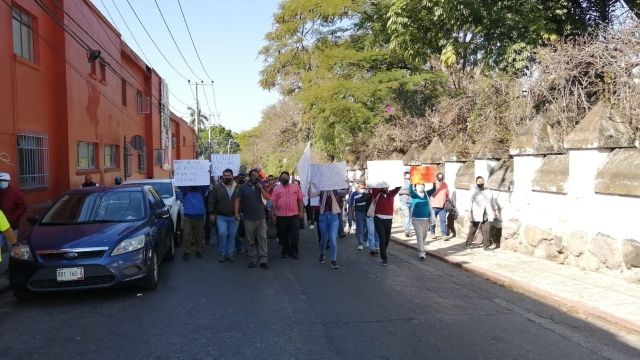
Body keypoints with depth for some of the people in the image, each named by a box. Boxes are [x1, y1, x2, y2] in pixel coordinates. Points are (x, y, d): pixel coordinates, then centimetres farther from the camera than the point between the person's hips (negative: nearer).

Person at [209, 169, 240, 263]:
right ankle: (221, 253, 4)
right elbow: (212, 201, -2)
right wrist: (211, 213, -7)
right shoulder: (217, 187, -3)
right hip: (221, 216, -2)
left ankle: (230, 254, 17)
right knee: (222, 234, -12)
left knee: (232, 236, 6)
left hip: (234, 217, 2)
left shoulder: (238, 188, 1)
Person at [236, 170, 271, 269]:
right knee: (250, 240, 5)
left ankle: (263, 260, 3)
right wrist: (236, 213, -8)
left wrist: (261, 188, -14)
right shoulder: (243, 187, 1)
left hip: (261, 218, 1)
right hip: (249, 218, -1)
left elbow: (268, 198, -2)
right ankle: (252, 260, 14)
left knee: (263, 239, -1)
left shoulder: (261, 186, 6)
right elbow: (237, 200, 1)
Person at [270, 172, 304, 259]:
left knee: (295, 234, 0)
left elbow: (300, 200, 6)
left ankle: (294, 251, 13)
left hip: (294, 215, 0)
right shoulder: (276, 189, 3)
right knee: (283, 235, 8)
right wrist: (273, 215, -2)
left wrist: (301, 211, 1)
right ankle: (285, 251, 21)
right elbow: (273, 203, 2)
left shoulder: (296, 187, 4)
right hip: (281, 216, 0)